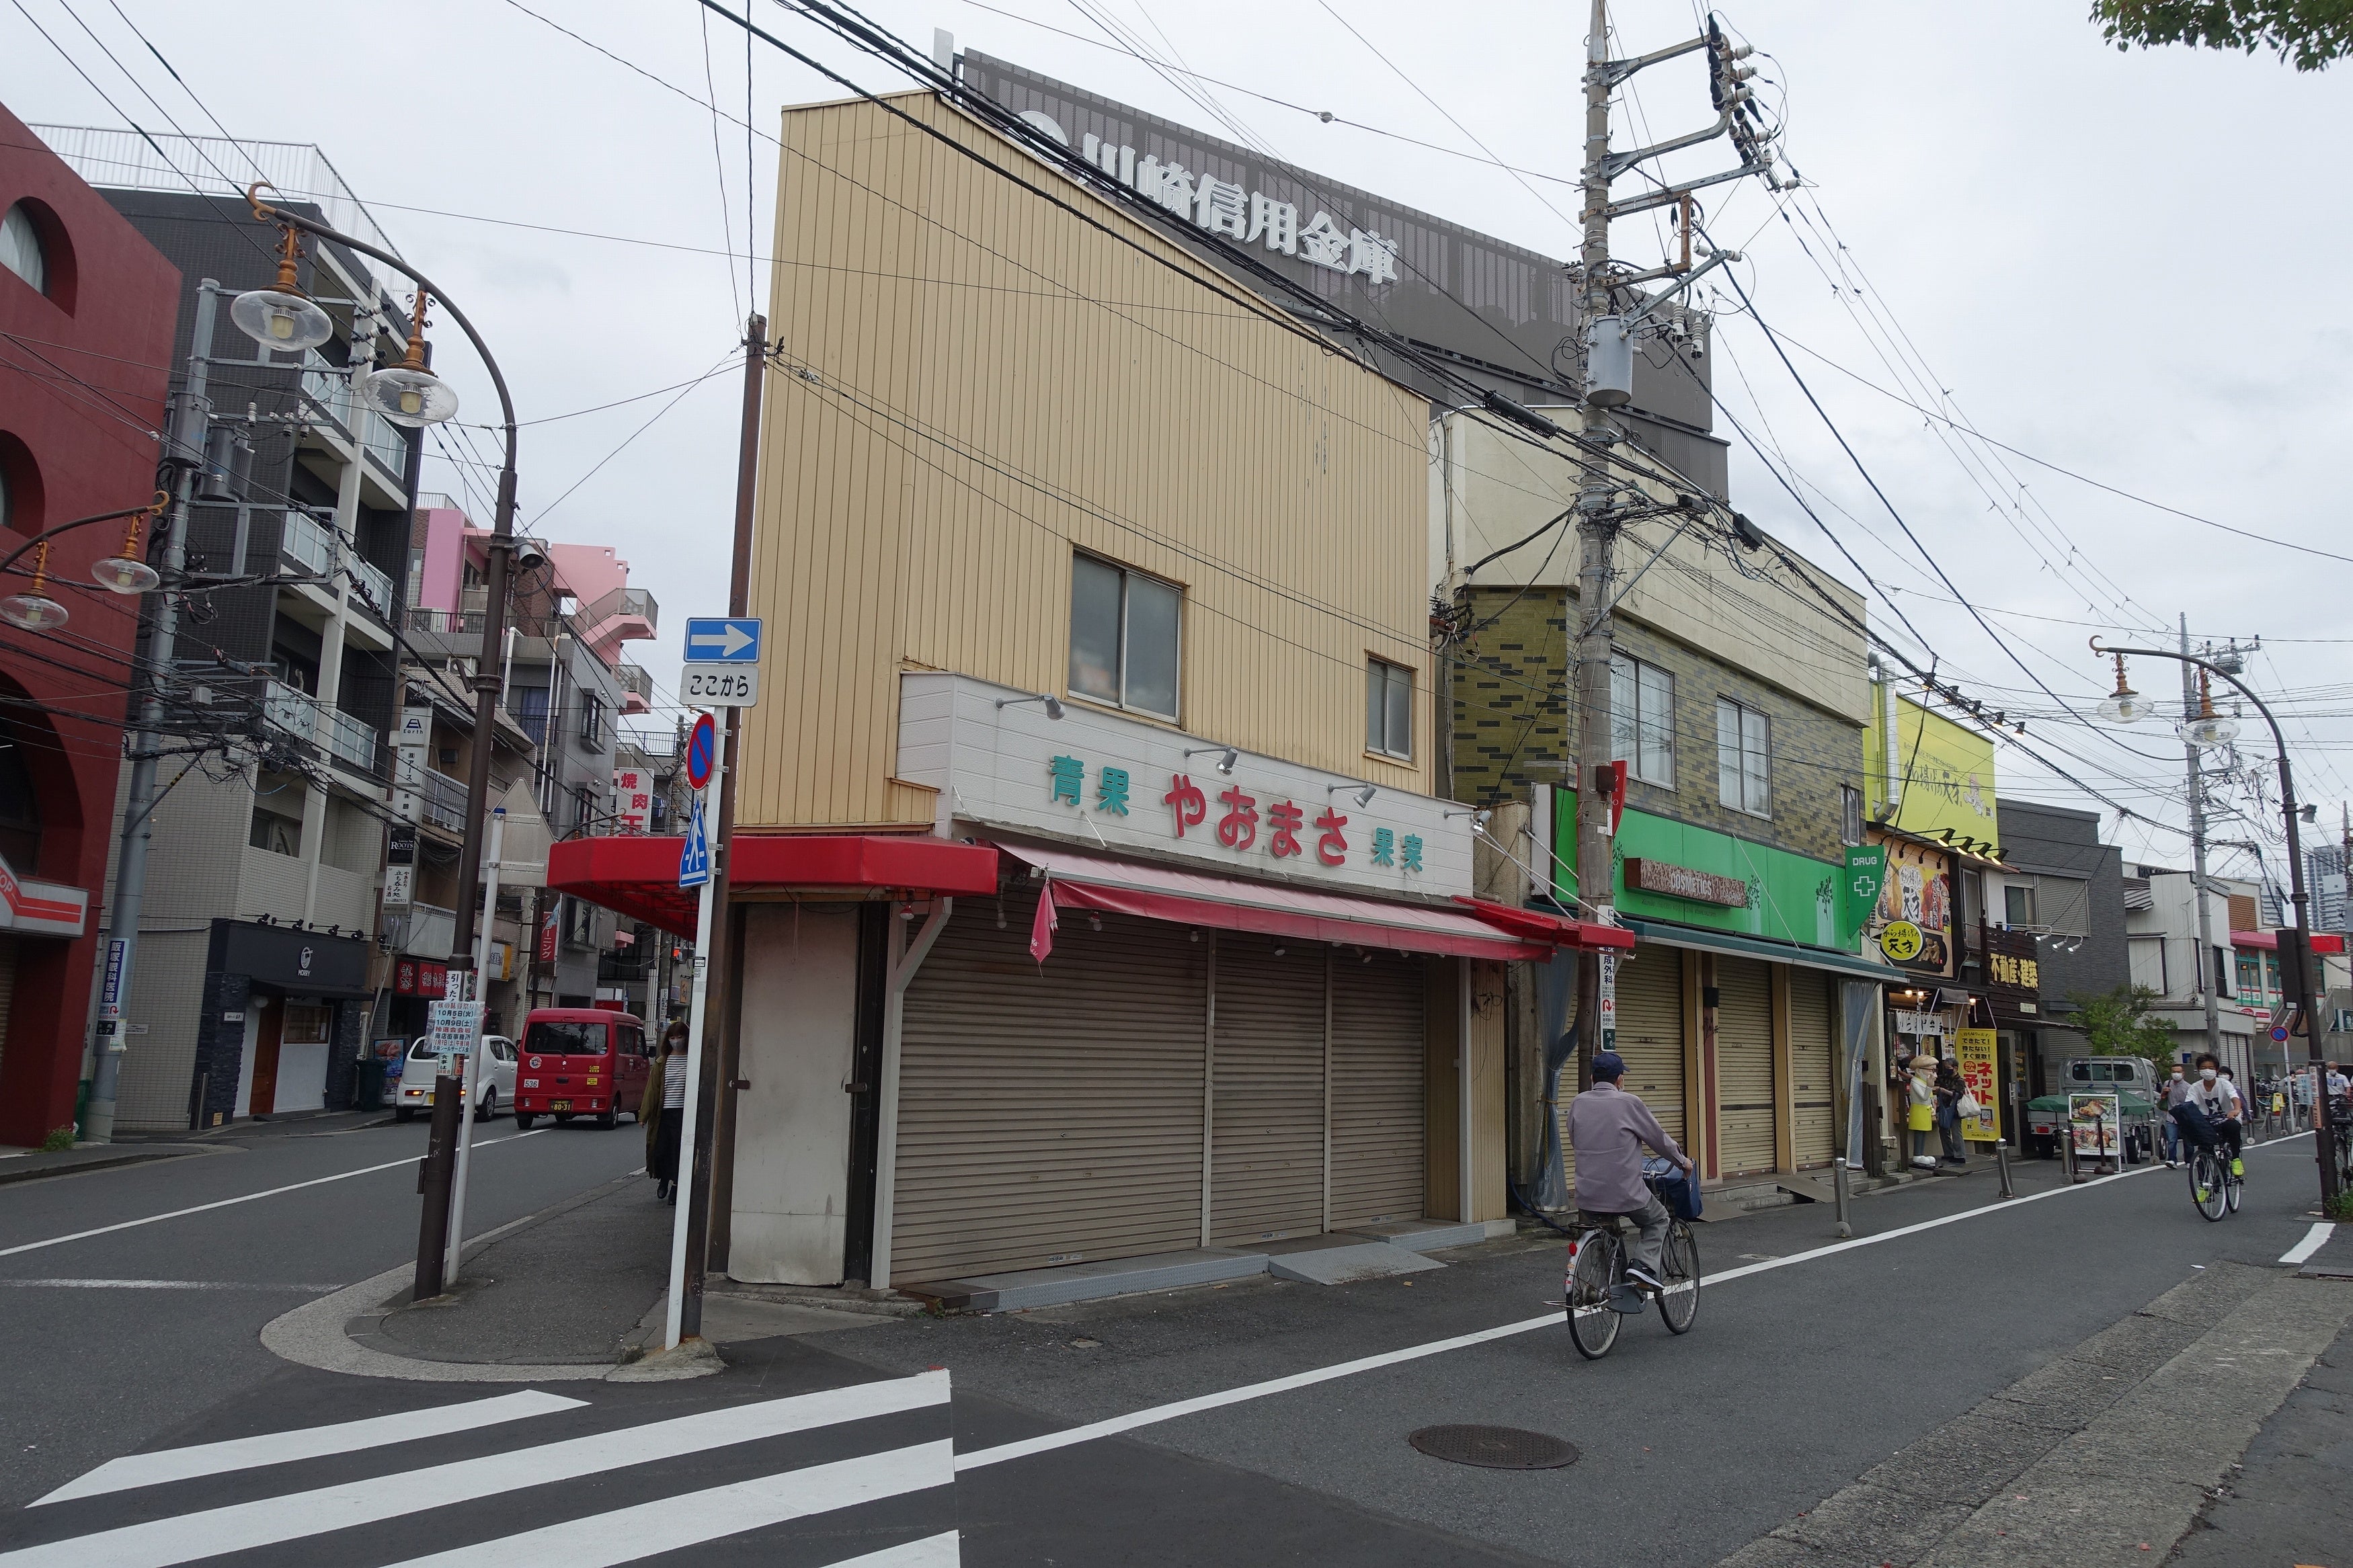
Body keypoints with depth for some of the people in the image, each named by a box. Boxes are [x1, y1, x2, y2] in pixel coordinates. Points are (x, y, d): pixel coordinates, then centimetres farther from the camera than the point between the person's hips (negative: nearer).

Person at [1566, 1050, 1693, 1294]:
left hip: (1588, 1197, 4)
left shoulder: (1578, 1103, 4)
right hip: (1626, 1194, -4)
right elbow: (1659, 1138, 3)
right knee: (1658, 1219, 22)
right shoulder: (1628, 1103, -9)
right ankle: (1645, 1264, 2)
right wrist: (1683, 1160, 20)